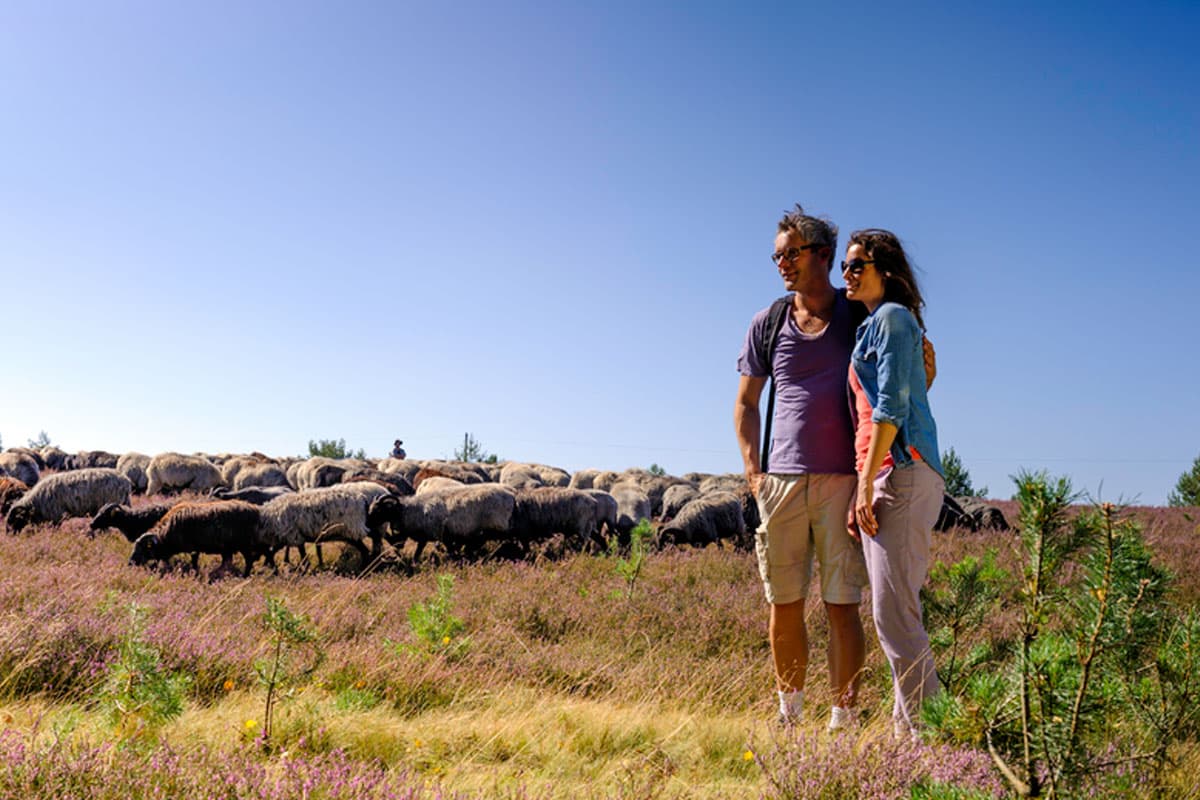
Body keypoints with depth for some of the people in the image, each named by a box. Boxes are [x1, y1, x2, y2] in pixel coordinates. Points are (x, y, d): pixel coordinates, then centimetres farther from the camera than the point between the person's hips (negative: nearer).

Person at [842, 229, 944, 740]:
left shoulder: (891, 317, -4)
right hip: (884, 478, 10)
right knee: (892, 611, 10)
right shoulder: (874, 324, 25)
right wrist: (863, 489, 19)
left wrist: (867, 484, -16)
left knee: (894, 612, -11)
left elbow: (892, 405, -14)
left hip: (901, 472, -10)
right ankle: (910, 722, 14)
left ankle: (921, 730, -7)